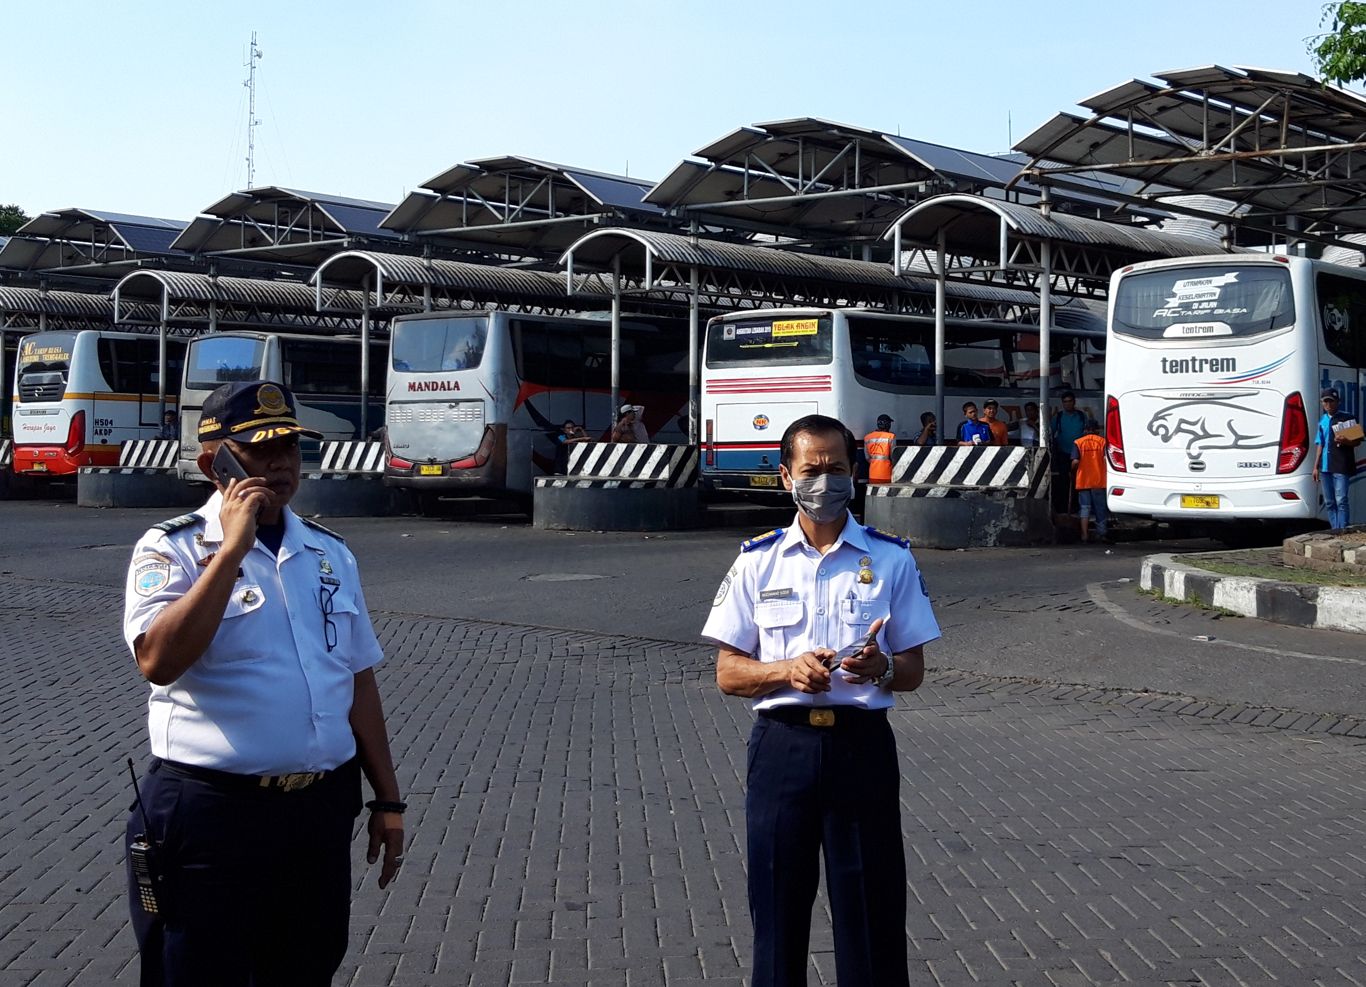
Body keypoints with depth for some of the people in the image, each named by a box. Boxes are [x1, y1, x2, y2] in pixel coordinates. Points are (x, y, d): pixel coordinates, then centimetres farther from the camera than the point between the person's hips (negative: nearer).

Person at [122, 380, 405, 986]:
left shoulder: (330, 554, 10)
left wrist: (387, 799, 14)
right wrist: (231, 550, -22)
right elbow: (158, 662, -24)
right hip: (210, 815, -5)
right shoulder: (172, 549, -6)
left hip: (323, 809, 5)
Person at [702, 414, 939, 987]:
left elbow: (913, 672, 7)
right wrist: (788, 670, -14)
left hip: (862, 744, 0)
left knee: (871, 905, 1)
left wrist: (881, 667, -16)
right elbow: (728, 674, 5)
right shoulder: (758, 561, 5)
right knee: (777, 902, 7)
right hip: (782, 743, 1)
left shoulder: (891, 559, 5)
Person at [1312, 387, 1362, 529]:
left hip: (1341, 466, -6)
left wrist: (1345, 442, -23)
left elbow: (1357, 441, -1)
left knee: (1341, 500, -12)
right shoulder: (1322, 420, 15)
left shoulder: (1347, 418, -1)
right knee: (1329, 502, 8)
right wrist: (1316, 467, 14)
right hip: (1325, 467, 6)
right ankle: (1335, 531, 14)